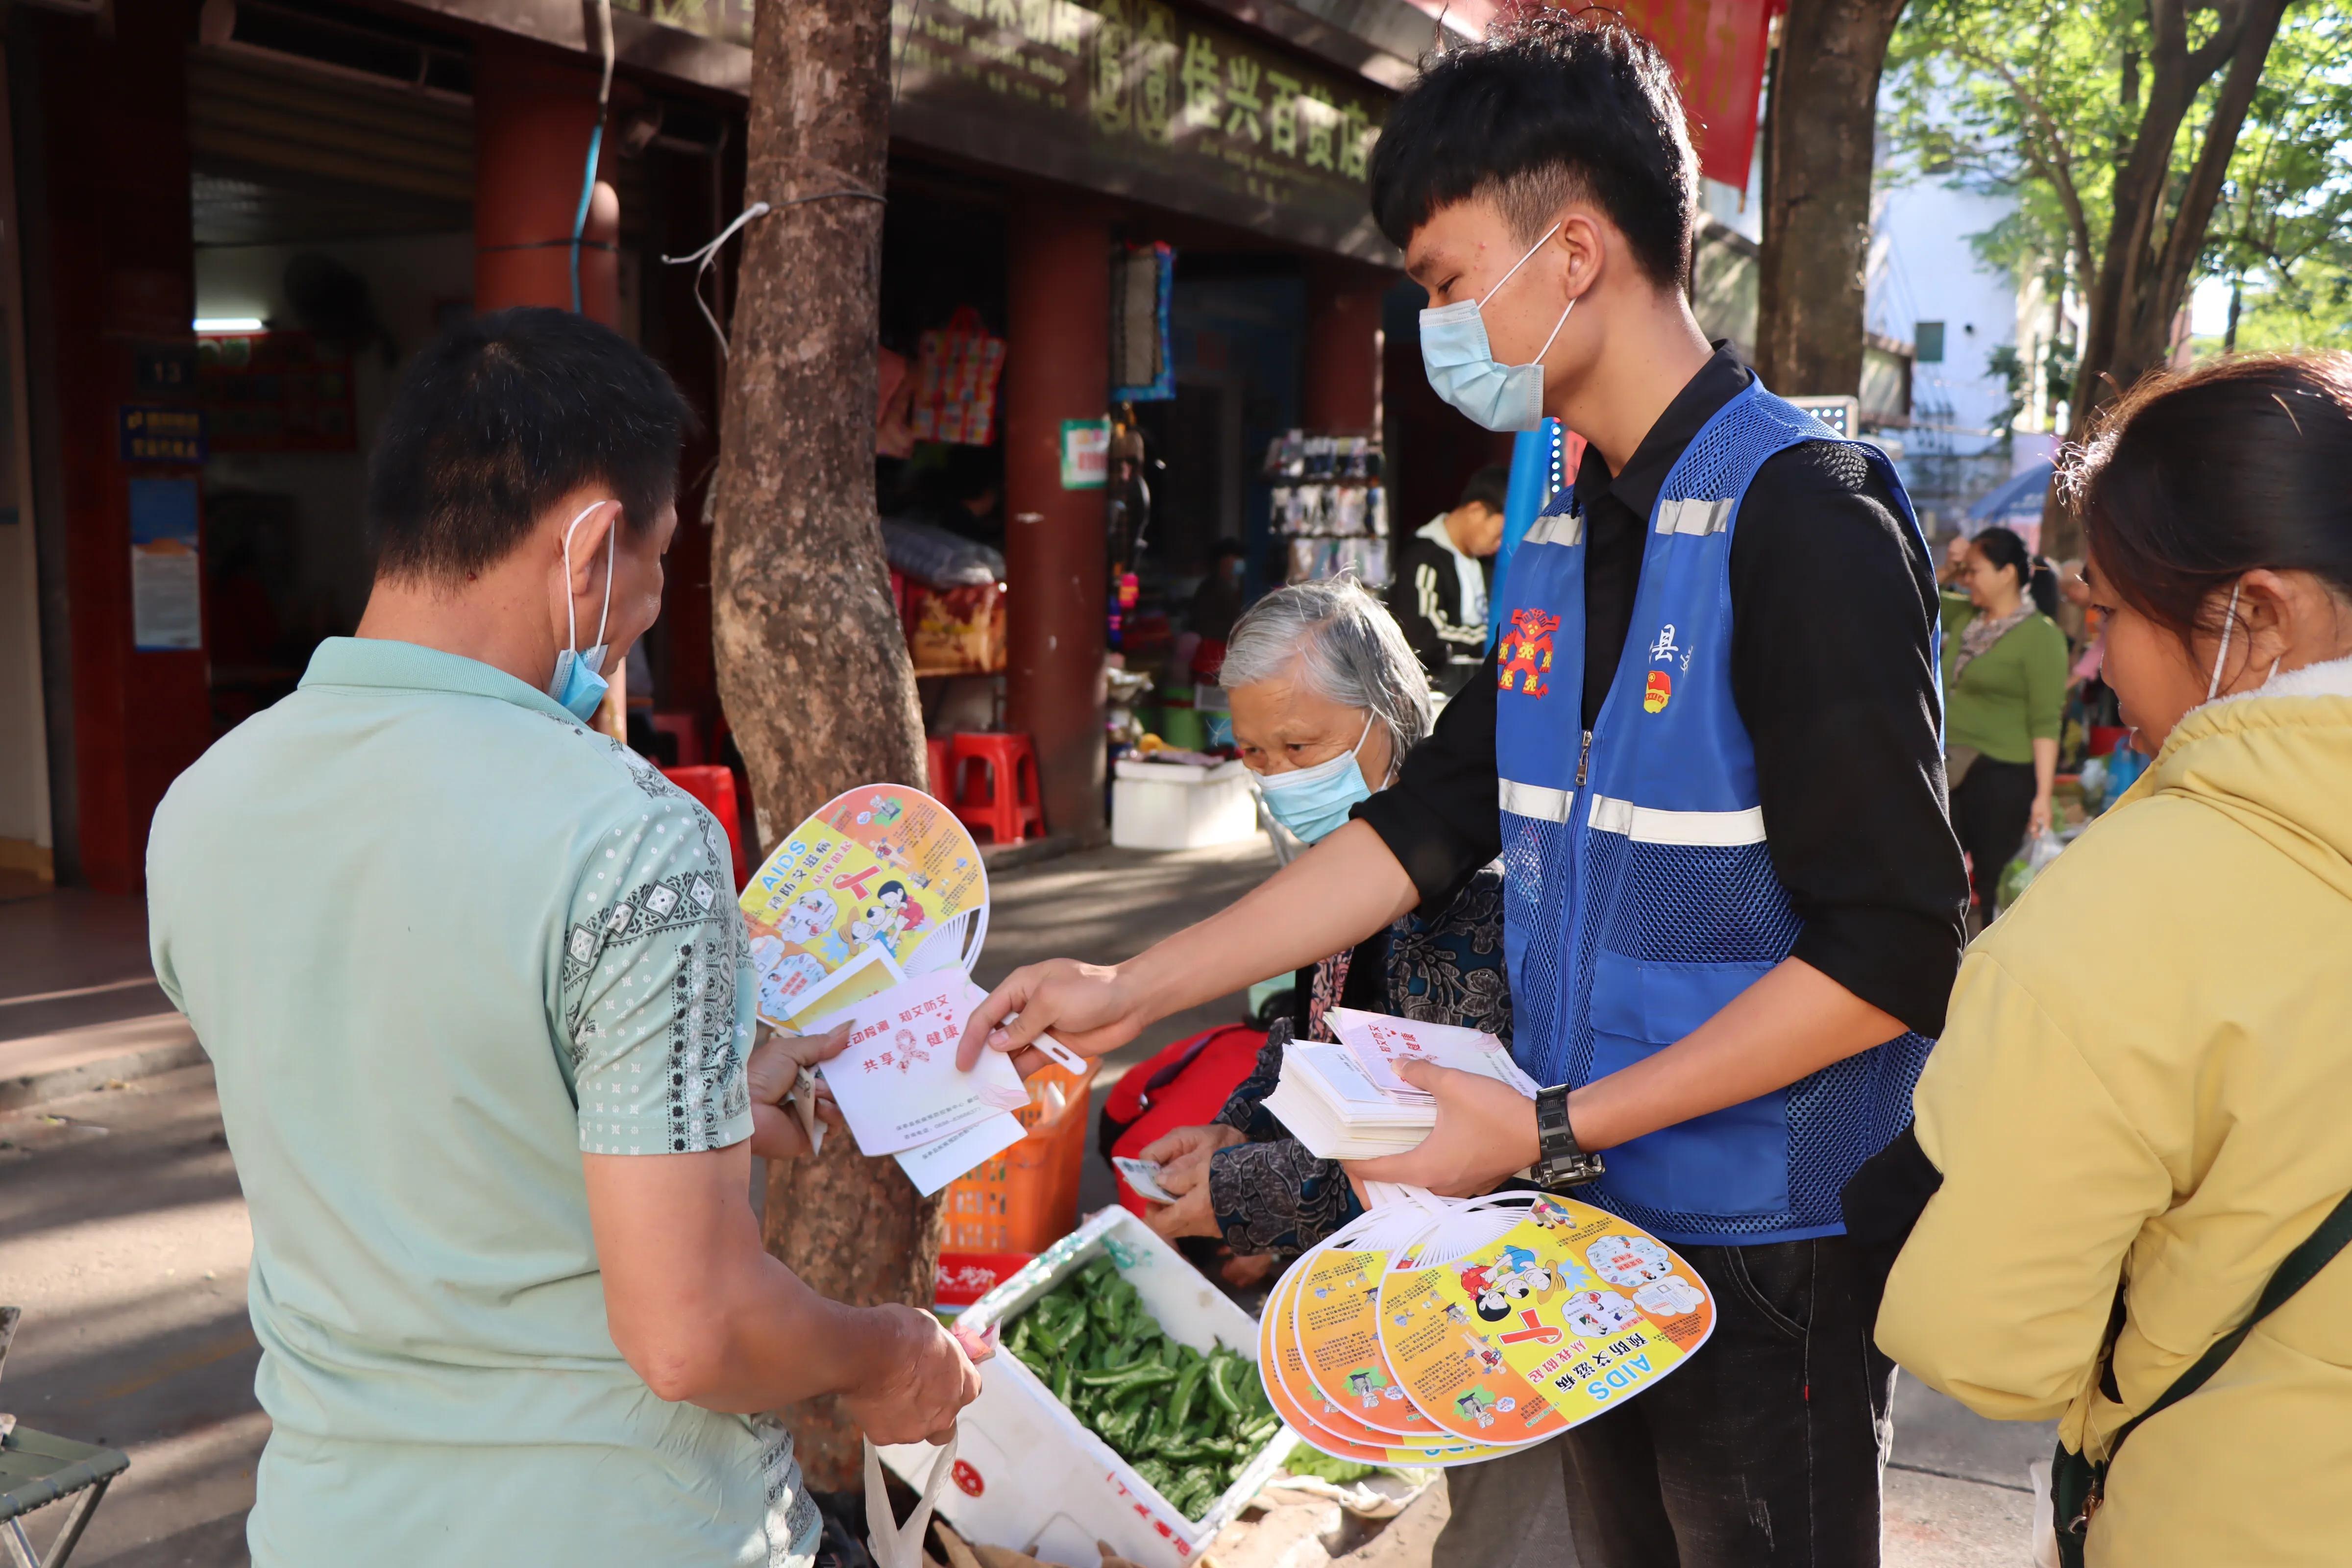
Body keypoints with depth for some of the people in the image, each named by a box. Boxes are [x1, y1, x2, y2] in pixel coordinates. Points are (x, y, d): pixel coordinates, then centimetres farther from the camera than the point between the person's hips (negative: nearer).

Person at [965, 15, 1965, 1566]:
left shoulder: (1805, 522, -18)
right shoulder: (1566, 541, 7)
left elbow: (1891, 956, -21)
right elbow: (1429, 823, 10)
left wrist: (1551, 1128, -19)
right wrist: (1132, 992, 7)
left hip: (1769, 1260, -7)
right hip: (1591, 1224, 7)